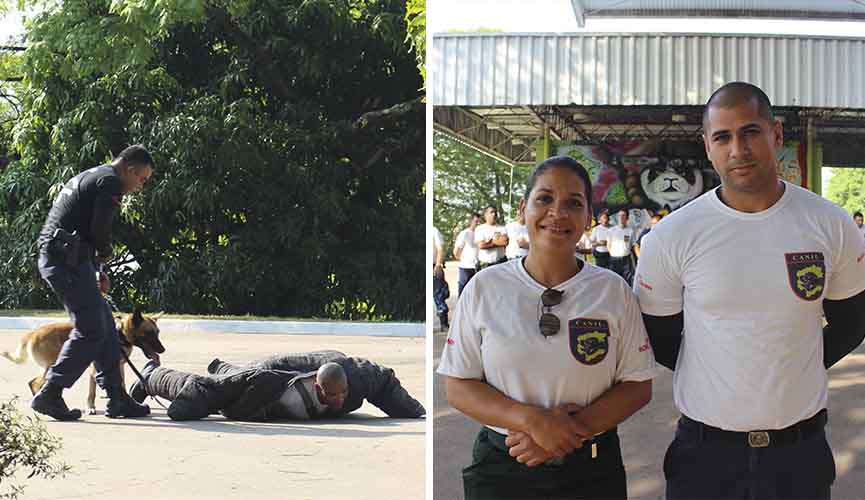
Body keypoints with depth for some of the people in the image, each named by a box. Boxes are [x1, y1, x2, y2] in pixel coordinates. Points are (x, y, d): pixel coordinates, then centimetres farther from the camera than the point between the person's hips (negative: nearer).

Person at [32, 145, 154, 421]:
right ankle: (49, 395, -7)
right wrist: (104, 254, 7)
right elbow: (100, 230, -16)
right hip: (69, 260, -11)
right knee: (90, 330, -8)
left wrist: (96, 270, 18)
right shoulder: (110, 182, -8)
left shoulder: (88, 177, 25)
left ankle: (118, 399, 13)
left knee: (105, 325, 12)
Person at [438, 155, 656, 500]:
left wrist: (570, 431, -16)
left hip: (592, 471, 1)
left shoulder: (613, 290, -1)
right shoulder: (484, 288, -3)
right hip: (500, 470, 0)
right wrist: (532, 420, -18)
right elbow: (458, 387, -4)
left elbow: (638, 387, -2)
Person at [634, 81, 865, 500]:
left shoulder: (831, 225, -2)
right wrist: (713, 373, 2)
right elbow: (656, 337, 4)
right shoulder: (672, 236, -7)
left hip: (802, 450, 1)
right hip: (704, 449, -1)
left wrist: (794, 370, 4)